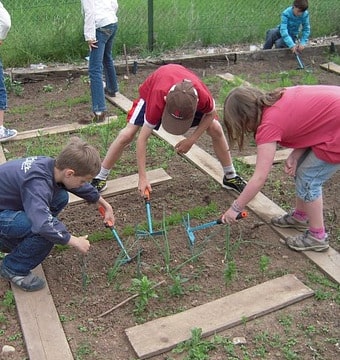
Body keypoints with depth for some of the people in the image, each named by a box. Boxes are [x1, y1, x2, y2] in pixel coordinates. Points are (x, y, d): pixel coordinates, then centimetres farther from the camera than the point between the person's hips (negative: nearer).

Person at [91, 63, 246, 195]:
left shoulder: (202, 96, -41)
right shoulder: (158, 101, -44)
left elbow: (211, 113, -14)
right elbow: (142, 139, -36)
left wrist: (191, 140, -22)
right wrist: (143, 178, -36)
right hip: (153, 90, -2)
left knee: (216, 129, -9)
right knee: (126, 135, -13)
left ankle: (231, 176, 11)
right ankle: (100, 178, 4)